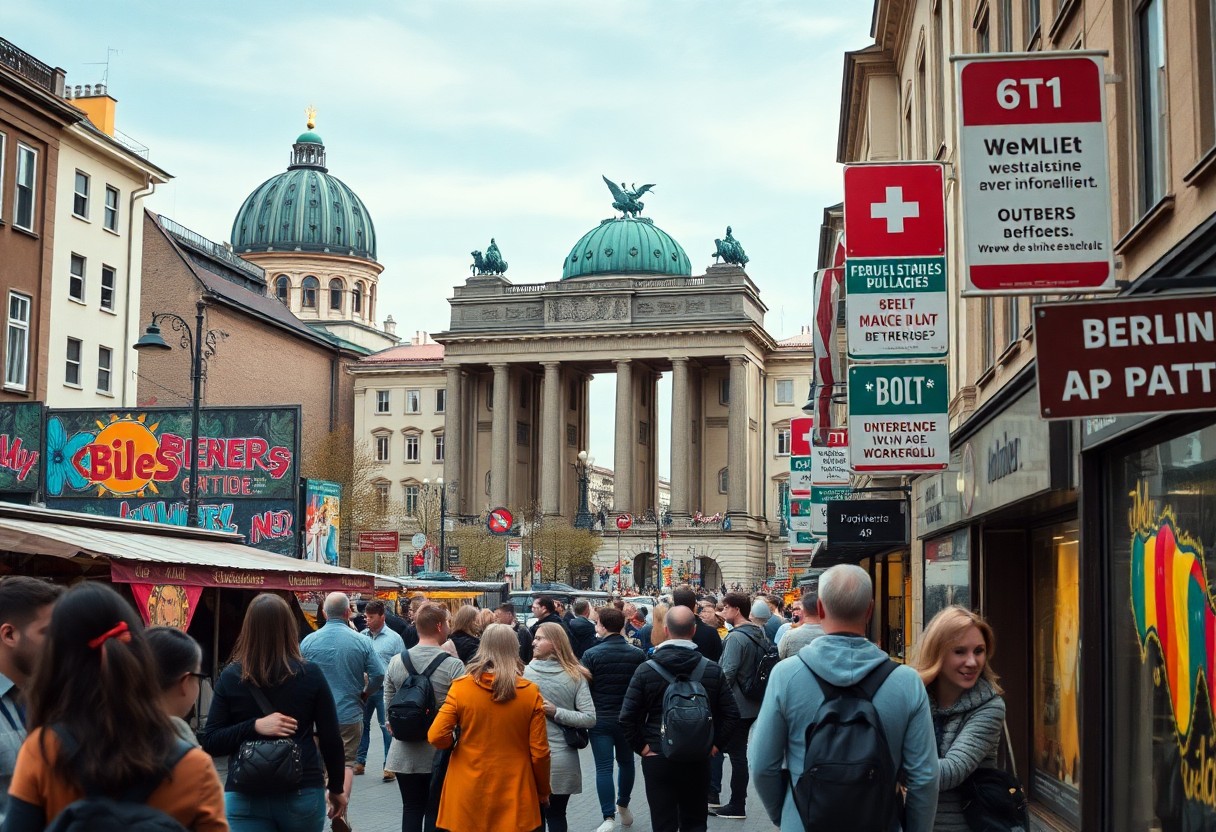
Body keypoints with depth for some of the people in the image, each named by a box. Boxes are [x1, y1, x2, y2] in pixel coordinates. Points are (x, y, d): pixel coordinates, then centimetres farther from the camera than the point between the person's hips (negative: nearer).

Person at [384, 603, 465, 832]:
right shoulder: (453, 665, -14)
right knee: (435, 812, 6)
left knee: (411, 809, 12)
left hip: (405, 752, 3)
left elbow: (389, 704, 7)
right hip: (441, 753, -3)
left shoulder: (396, 662, -1)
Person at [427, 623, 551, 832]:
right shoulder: (531, 693, -8)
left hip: (469, 793, 0)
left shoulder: (460, 687, -9)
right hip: (515, 795, 0)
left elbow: (436, 737, -11)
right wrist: (543, 791, 11)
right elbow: (539, 751, -4)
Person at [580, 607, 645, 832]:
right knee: (626, 762, 21)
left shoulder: (591, 655, -11)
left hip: (601, 720, -3)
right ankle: (623, 807, 35)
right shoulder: (638, 654, -4)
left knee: (604, 767, -2)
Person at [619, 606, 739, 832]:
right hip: (698, 759, 2)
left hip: (657, 759, -2)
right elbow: (731, 714, -2)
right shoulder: (712, 669, -3)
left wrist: (642, 747, -1)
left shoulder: (646, 670, -9)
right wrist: (715, 745, 5)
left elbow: (627, 718, -11)